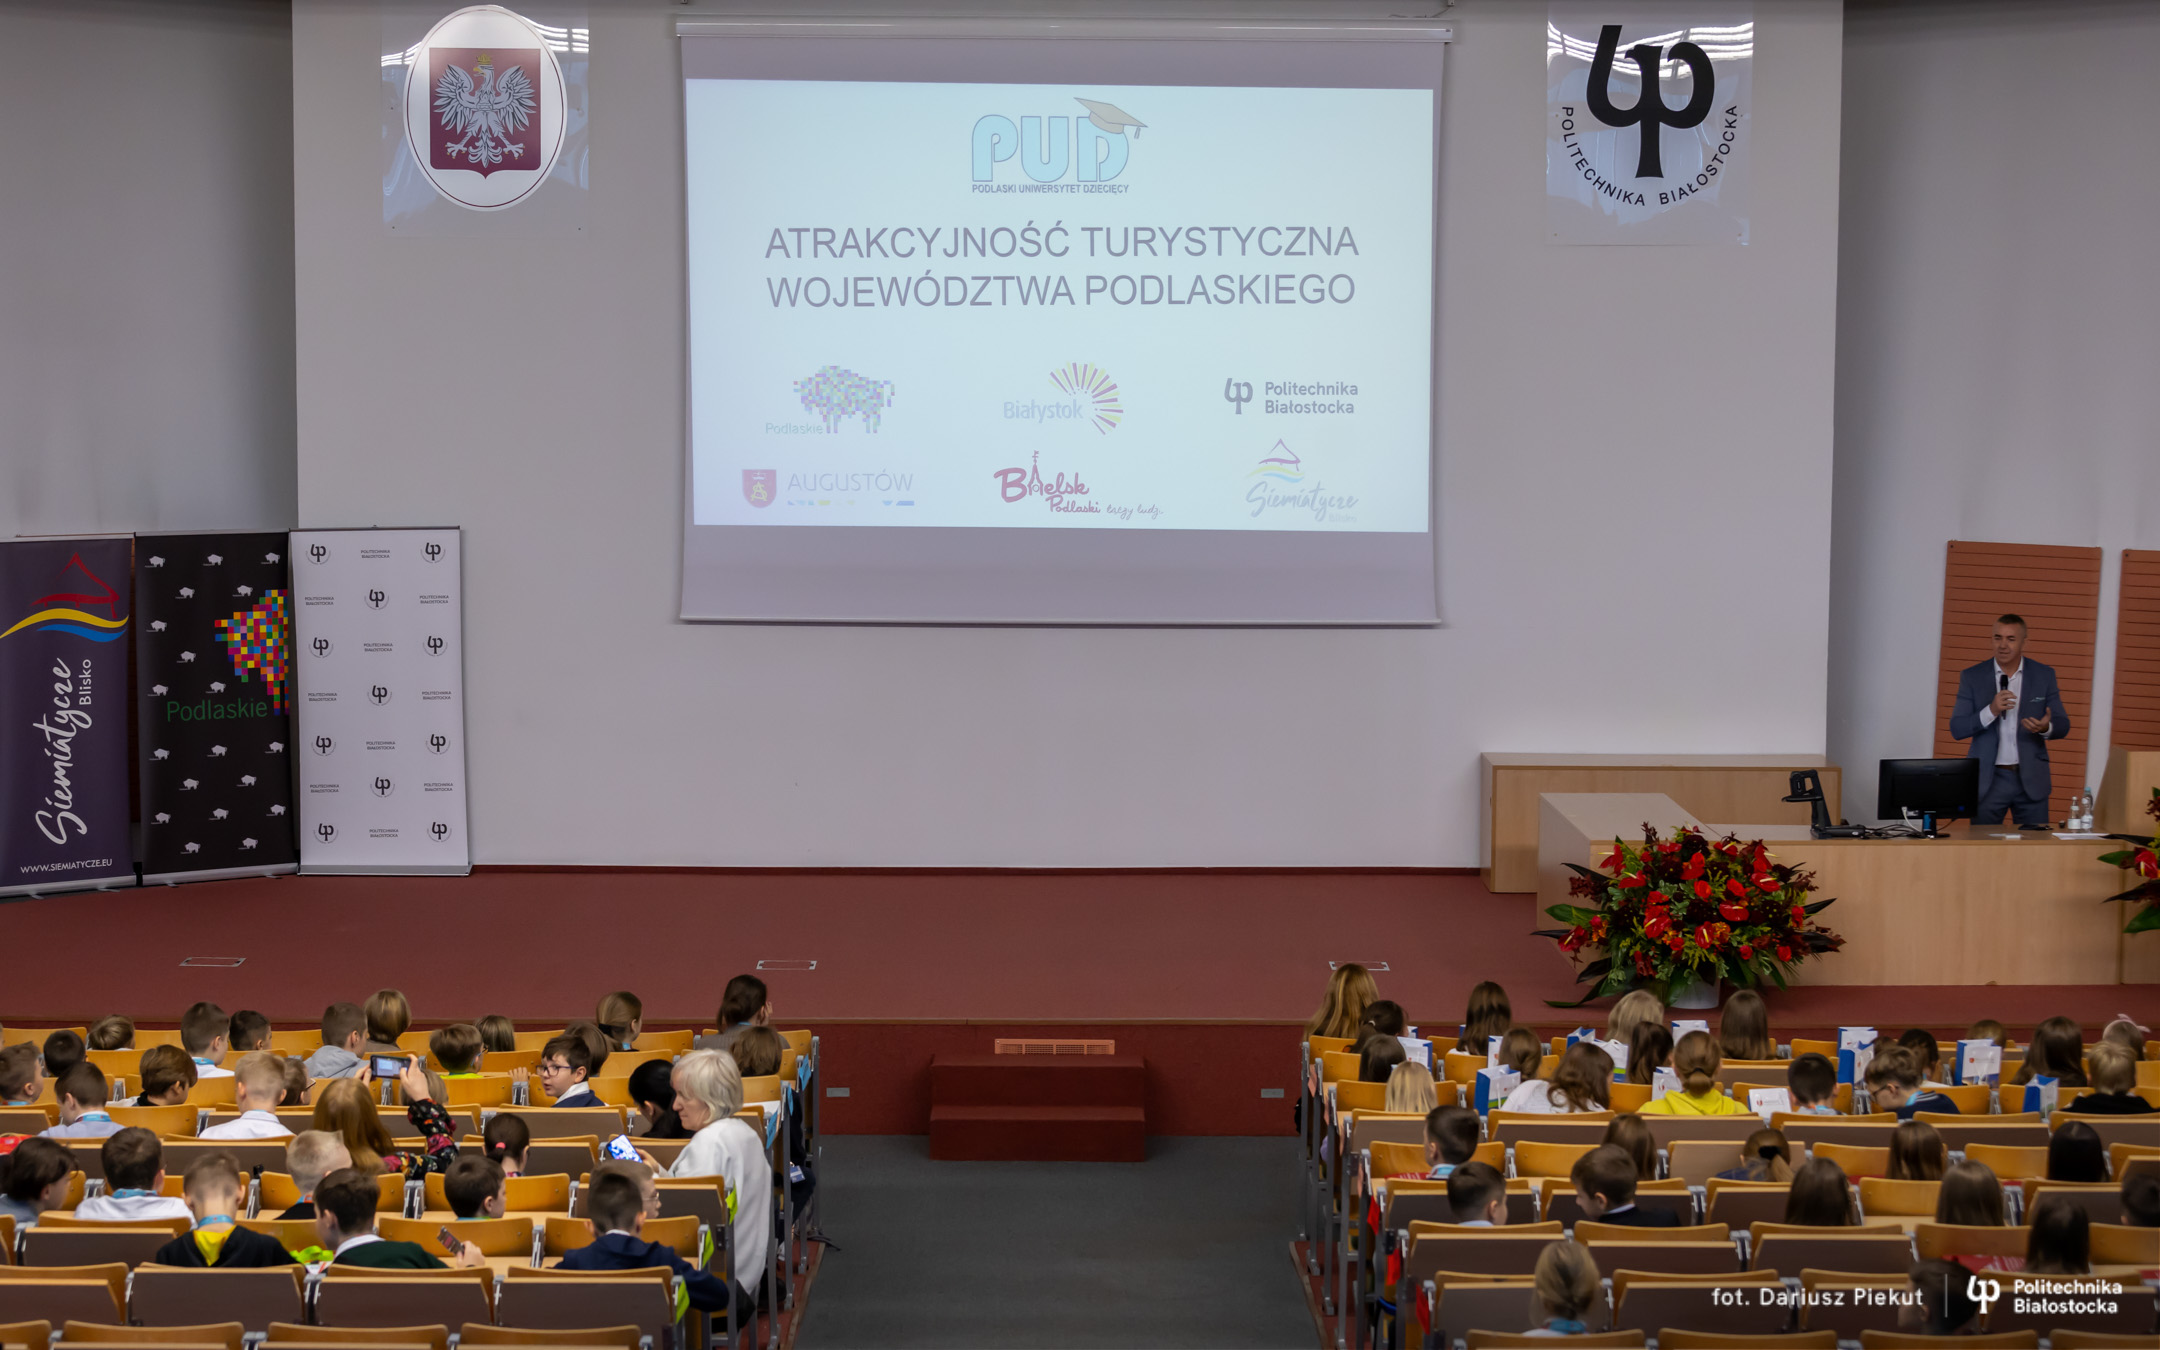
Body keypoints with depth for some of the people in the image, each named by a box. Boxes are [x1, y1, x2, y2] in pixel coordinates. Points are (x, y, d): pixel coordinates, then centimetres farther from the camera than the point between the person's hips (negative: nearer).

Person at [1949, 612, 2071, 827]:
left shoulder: (2044, 675, 5)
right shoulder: (1972, 677, 2)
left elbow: (2063, 726, 6)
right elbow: (1957, 729, -3)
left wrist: (2046, 728, -18)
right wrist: (1991, 711, -19)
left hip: (2031, 779, 1)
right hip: (1987, 779, -1)